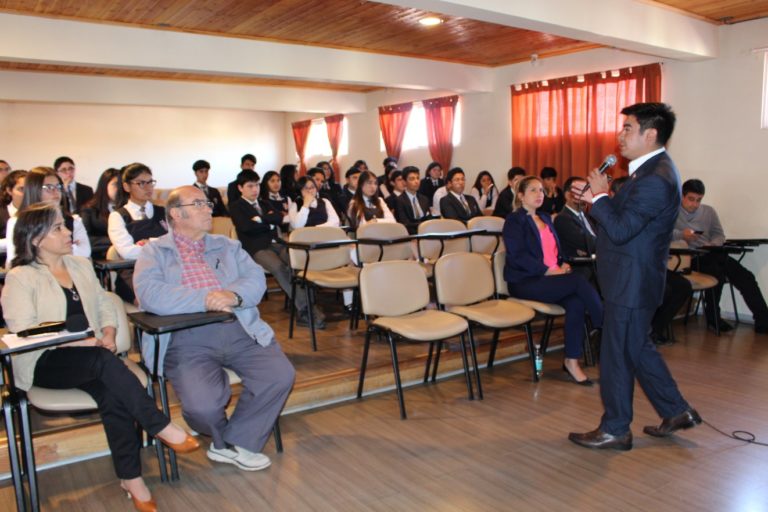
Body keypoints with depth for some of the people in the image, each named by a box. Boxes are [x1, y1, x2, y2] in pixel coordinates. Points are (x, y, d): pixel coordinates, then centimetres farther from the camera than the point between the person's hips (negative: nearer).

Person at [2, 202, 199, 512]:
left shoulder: (81, 265, 17)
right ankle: (162, 428, -29)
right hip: (44, 363, -4)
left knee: (112, 392, -29)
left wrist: (108, 333, -6)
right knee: (104, 361, -35)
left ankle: (131, 477, -23)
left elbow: (105, 305, 16)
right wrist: (77, 340, -22)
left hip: (89, 358, 4)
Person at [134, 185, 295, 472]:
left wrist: (235, 295, -15)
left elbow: (256, 278, 7)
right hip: (187, 339, -4)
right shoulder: (154, 252, 10)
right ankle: (224, 438, 13)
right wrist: (205, 300, -16)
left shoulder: (228, 247, 22)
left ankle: (233, 443, 4)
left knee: (281, 375, -17)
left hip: (240, 332, 4)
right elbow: (150, 295, -10)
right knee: (202, 404, -27)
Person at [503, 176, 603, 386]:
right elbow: (518, 256, -13)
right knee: (579, 281, -27)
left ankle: (572, 361, -22)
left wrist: (563, 264, 1)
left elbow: (556, 250, 24)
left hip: (552, 277, 6)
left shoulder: (545, 218, 23)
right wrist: (549, 271, -19)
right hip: (525, 282, -6)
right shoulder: (514, 220, 0)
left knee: (576, 301, -26)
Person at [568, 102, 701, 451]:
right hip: (633, 278, 10)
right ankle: (676, 411, 34)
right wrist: (600, 197, -1)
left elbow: (620, 229, -25)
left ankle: (614, 430, 18)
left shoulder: (656, 178, -22)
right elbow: (625, 217, 13)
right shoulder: (653, 170, 12)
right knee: (637, 349, 21)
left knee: (617, 354, 2)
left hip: (632, 282, -10)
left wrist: (600, 195, -12)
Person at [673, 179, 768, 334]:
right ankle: (713, 318, -12)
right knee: (718, 272, -32)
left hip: (711, 253, 6)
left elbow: (719, 235, 18)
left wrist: (712, 245, -4)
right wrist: (681, 234, -26)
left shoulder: (709, 211, 16)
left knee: (746, 276, -12)